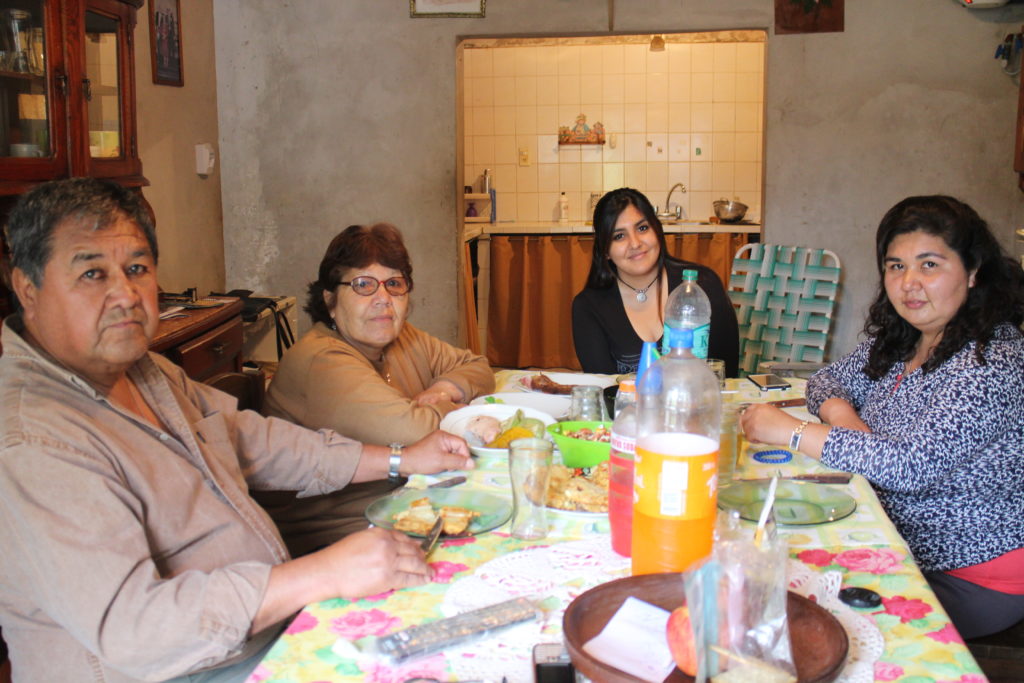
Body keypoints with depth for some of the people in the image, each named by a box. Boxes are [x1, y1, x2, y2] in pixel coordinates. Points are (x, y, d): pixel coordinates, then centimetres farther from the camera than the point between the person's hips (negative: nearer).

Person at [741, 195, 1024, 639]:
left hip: (975, 580, -7)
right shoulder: (899, 337, 2)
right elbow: (828, 380, 13)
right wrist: (841, 414, -12)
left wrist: (791, 431, -27)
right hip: (901, 544, 7)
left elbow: (913, 465, -31)